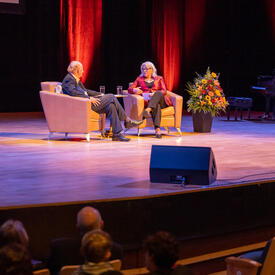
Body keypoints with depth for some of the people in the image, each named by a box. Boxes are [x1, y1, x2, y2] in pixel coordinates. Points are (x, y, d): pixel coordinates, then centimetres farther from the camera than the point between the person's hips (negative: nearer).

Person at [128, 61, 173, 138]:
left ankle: (148, 109, -59)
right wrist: (134, 90, -14)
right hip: (147, 102, -1)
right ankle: (157, 129, -59)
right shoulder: (139, 79, 23)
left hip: (160, 101, 1)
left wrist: (155, 93, -15)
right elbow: (129, 89, 12)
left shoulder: (159, 79, 22)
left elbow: (164, 91, 7)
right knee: (156, 106, -38)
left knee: (158, 93, -36)